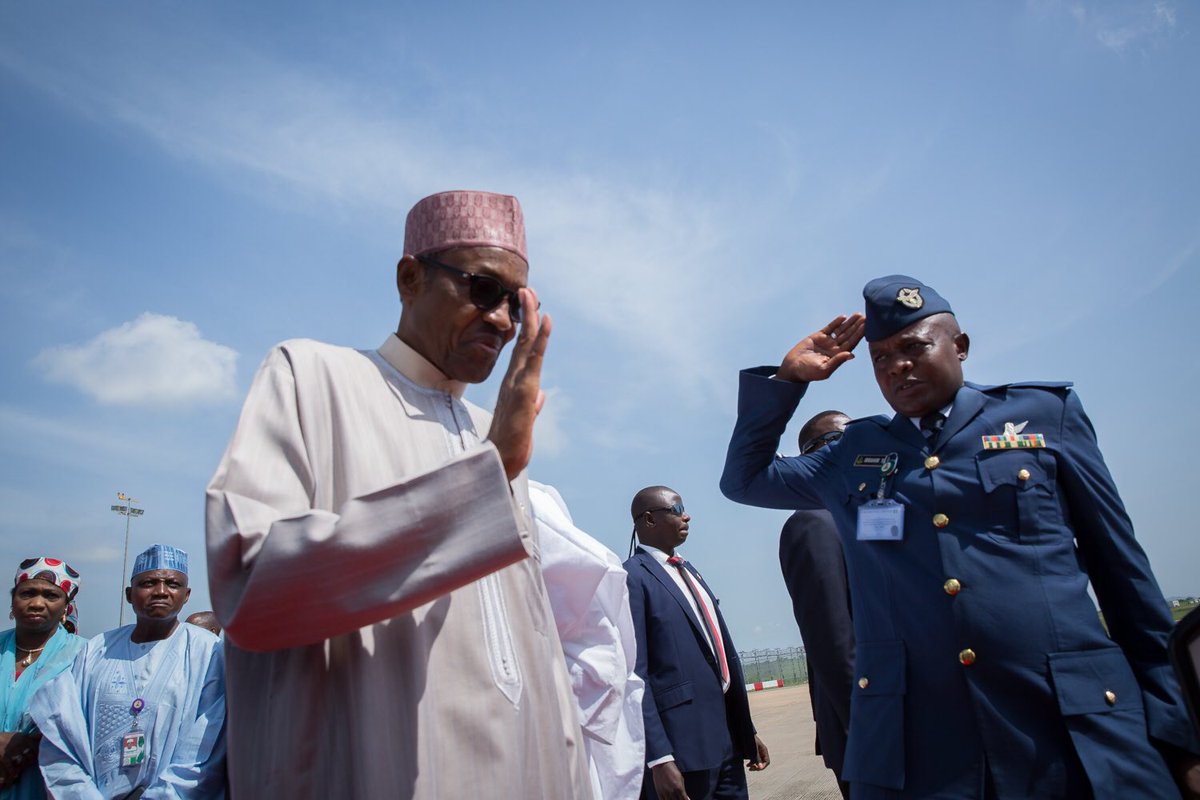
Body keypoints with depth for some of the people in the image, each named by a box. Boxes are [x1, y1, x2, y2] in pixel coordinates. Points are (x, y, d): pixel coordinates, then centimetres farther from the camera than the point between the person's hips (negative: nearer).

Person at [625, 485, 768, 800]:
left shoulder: (689, 572, 16)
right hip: (683, 748, -8)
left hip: (727, 740, 8)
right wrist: (659, 758, -20)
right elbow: (635, 674, -17)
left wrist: (748, 731, 18)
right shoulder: (632, 577, -12)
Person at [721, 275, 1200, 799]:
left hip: (1075, 732, 0)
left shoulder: (1046, 414, 7)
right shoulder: (853, 452, 11)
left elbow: (1120, 567, 8)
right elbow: (744, 479, 18)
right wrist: (788, 378, 8)